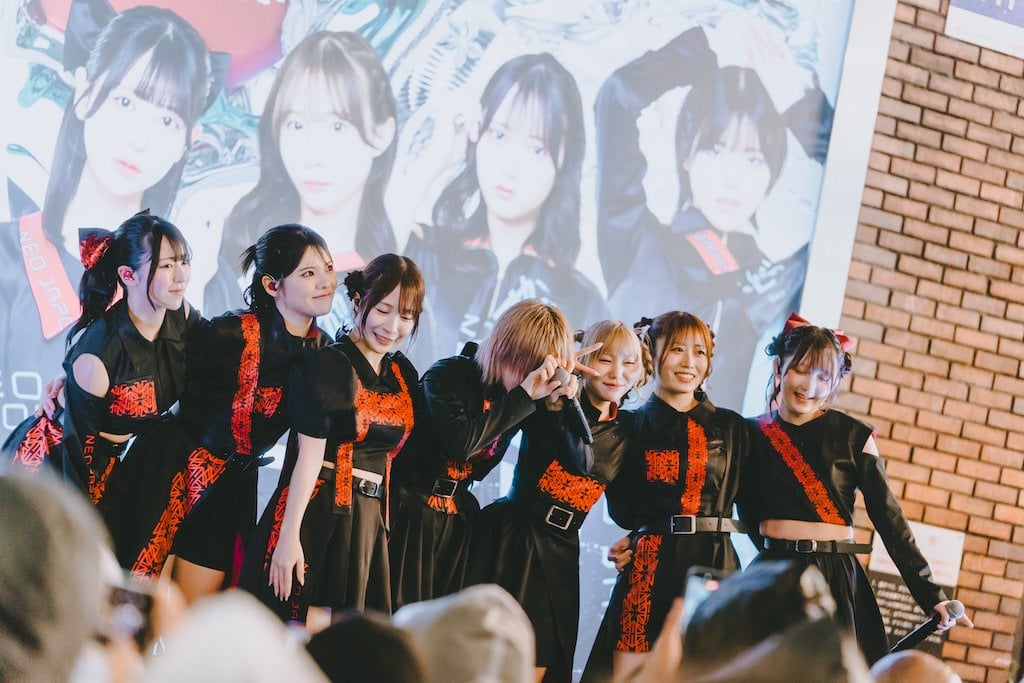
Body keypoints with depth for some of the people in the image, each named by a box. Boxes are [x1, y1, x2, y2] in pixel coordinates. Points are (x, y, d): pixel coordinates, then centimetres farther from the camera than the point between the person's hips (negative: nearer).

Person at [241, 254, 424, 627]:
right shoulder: (328, 364, -8)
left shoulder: (403, 375, 12)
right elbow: (310, 454, -14)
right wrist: (289, 535, -18)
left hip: (369, 522, 7)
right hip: (317, 515, -7)